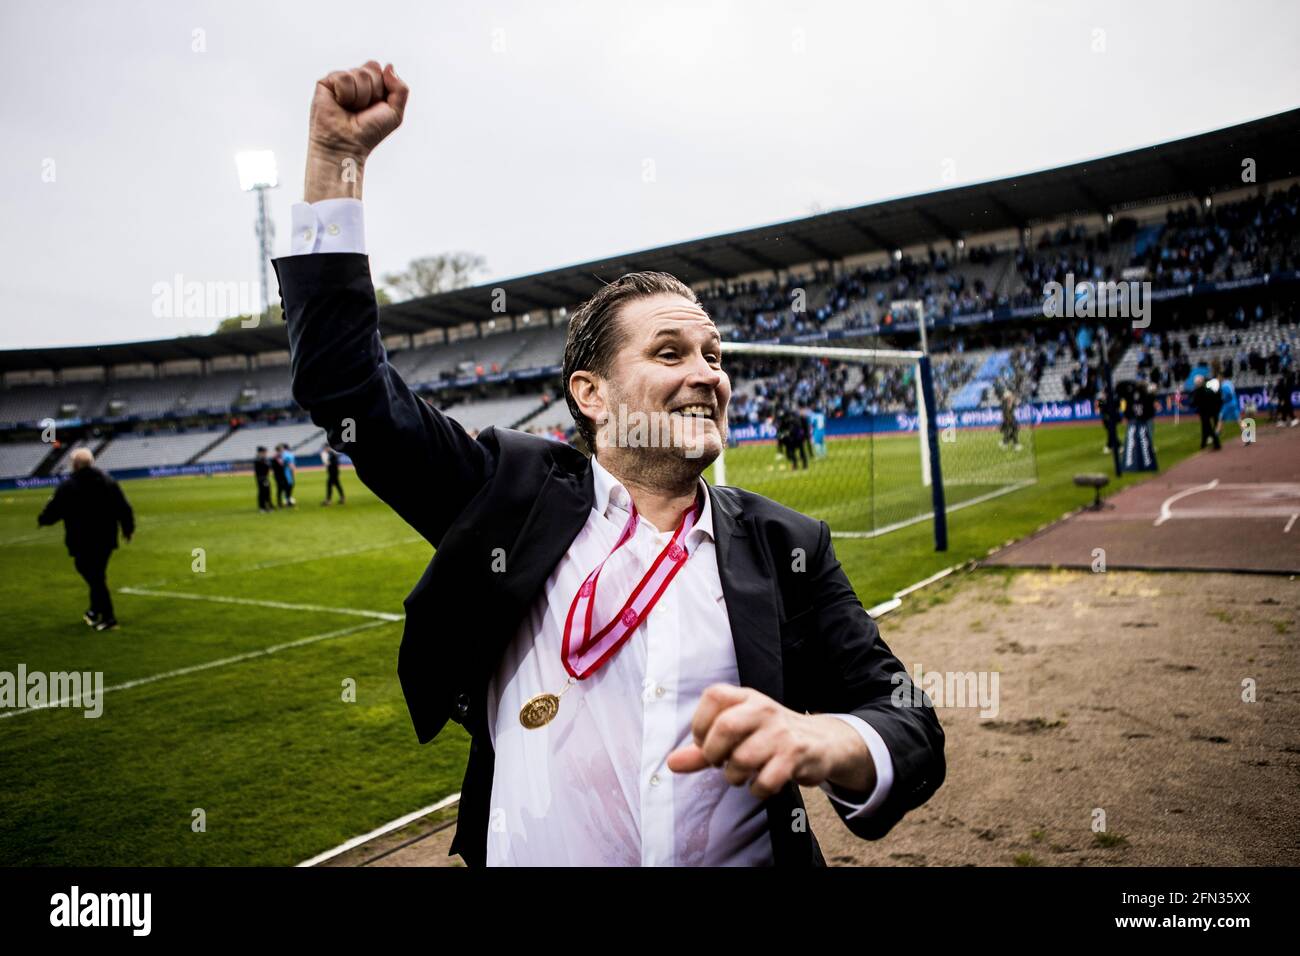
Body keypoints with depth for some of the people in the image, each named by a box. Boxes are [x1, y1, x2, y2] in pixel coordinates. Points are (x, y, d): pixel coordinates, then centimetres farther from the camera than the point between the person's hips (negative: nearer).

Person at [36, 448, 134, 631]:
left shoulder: (67, 487, -9)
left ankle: (108, 617, -4)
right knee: (97, 575, 20)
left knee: (94, 578, -1)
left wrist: (41, 520, 18)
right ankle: (95, 611, 30)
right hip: (106, 540, 5)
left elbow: (52, 513, -4)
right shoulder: (108, 482, 3)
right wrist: (127, 529, 16)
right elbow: (124, 509, 2)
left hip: (82, 543, -5)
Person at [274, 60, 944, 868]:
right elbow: (349, 386, -3)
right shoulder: (515, 492, -5)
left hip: (751, 856, 1)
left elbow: (911, 725, -6)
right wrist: (338, 155, -6)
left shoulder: (787, 548, -4)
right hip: (519, 854, 0)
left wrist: (825, 743, -30)